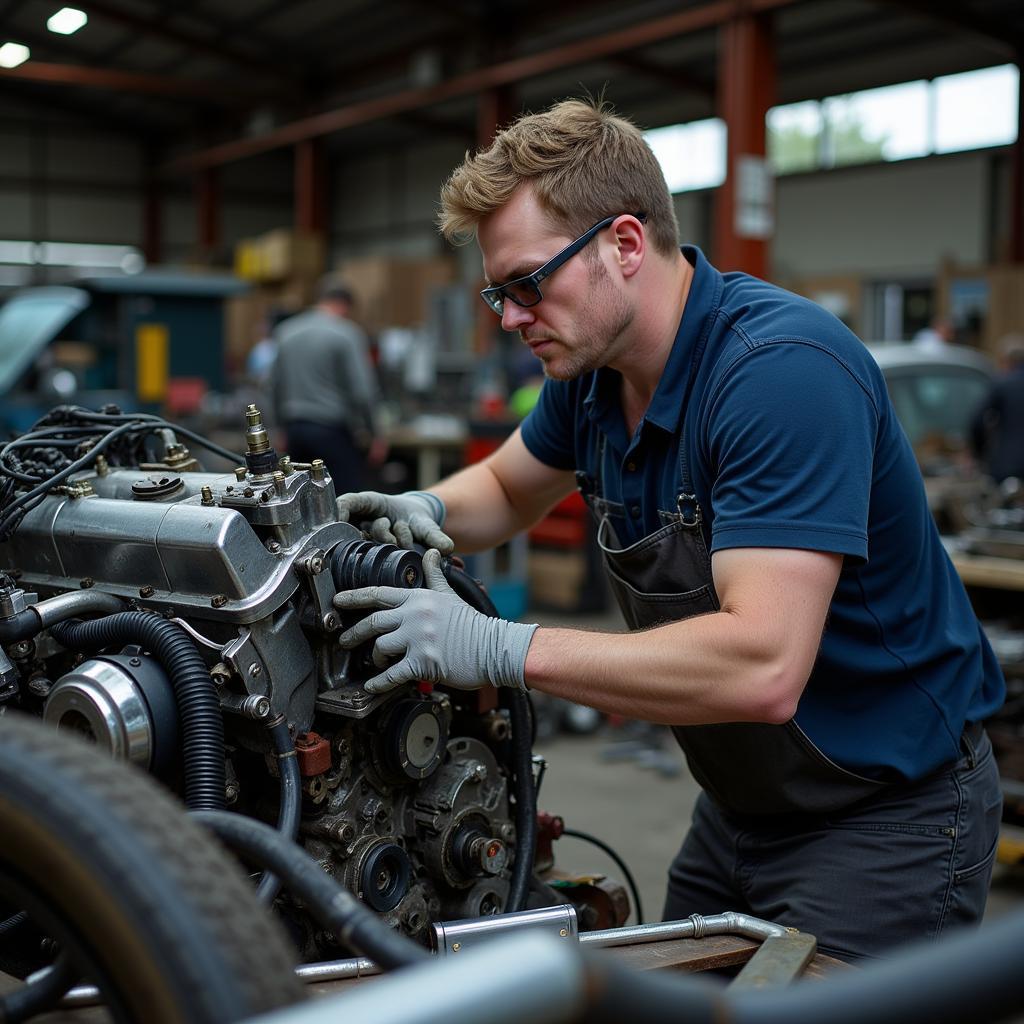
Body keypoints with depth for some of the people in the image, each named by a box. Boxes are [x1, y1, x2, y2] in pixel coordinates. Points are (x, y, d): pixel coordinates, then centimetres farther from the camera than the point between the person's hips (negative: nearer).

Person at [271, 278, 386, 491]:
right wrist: (374, 437, -3)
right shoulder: (347, 335, -8)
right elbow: (361, 392, -13)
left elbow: (275, 387, 15)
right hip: (333, 431, -6)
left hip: (295, 428, 6)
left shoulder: (285, 332, 10)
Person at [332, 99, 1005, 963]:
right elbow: (508, 488, 18)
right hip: (742, 808, 8)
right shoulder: (592, 369, -2)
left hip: (887, 812, -8)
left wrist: (498, 649, -35)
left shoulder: (784, 368, -29)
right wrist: (428, 512, -6)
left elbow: (761, 668, -38)